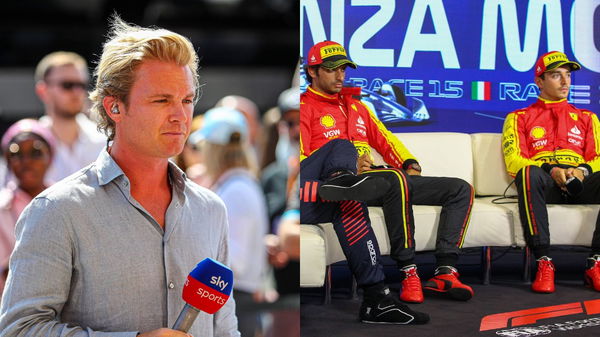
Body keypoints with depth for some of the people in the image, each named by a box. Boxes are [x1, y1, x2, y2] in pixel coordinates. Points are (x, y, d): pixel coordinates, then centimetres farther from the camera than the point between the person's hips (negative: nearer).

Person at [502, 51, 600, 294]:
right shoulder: (519, 118, 20)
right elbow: (514, 161, 5)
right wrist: (550, 170, -12)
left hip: (580, 182, 2)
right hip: (544, 182, -2)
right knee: (529, 173, -40)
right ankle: (543, 263, -38)